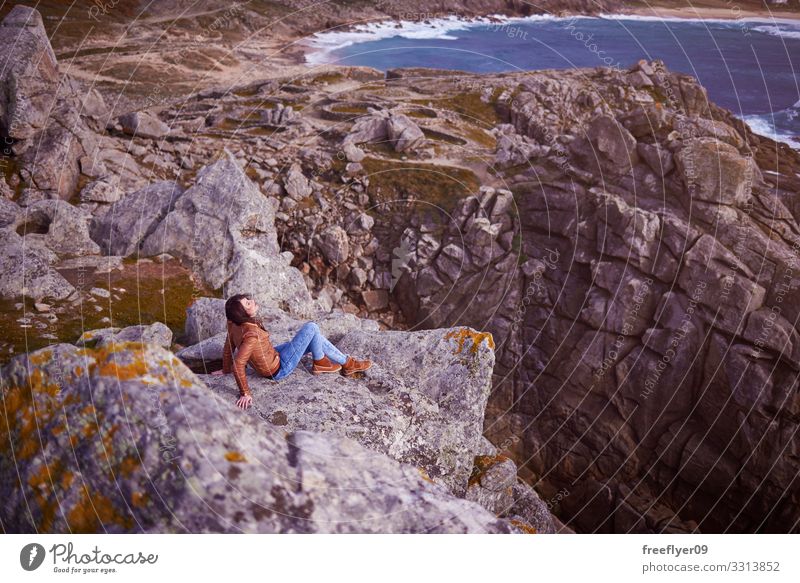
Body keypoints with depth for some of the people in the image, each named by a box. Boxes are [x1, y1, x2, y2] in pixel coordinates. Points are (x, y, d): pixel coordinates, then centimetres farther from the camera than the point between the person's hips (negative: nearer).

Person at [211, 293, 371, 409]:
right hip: (279, 369, -9)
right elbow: (238, 366, -39)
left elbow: (228, 348, 0)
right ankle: (320, 363, 14)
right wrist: (245, 393, -31)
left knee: (315, 340, 16)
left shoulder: (235, 325, -13)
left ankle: (346, 362, 28)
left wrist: (225, 369, 14)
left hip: (272, 357, 9)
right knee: (311, 328, -8)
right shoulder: (251, 334, -38)